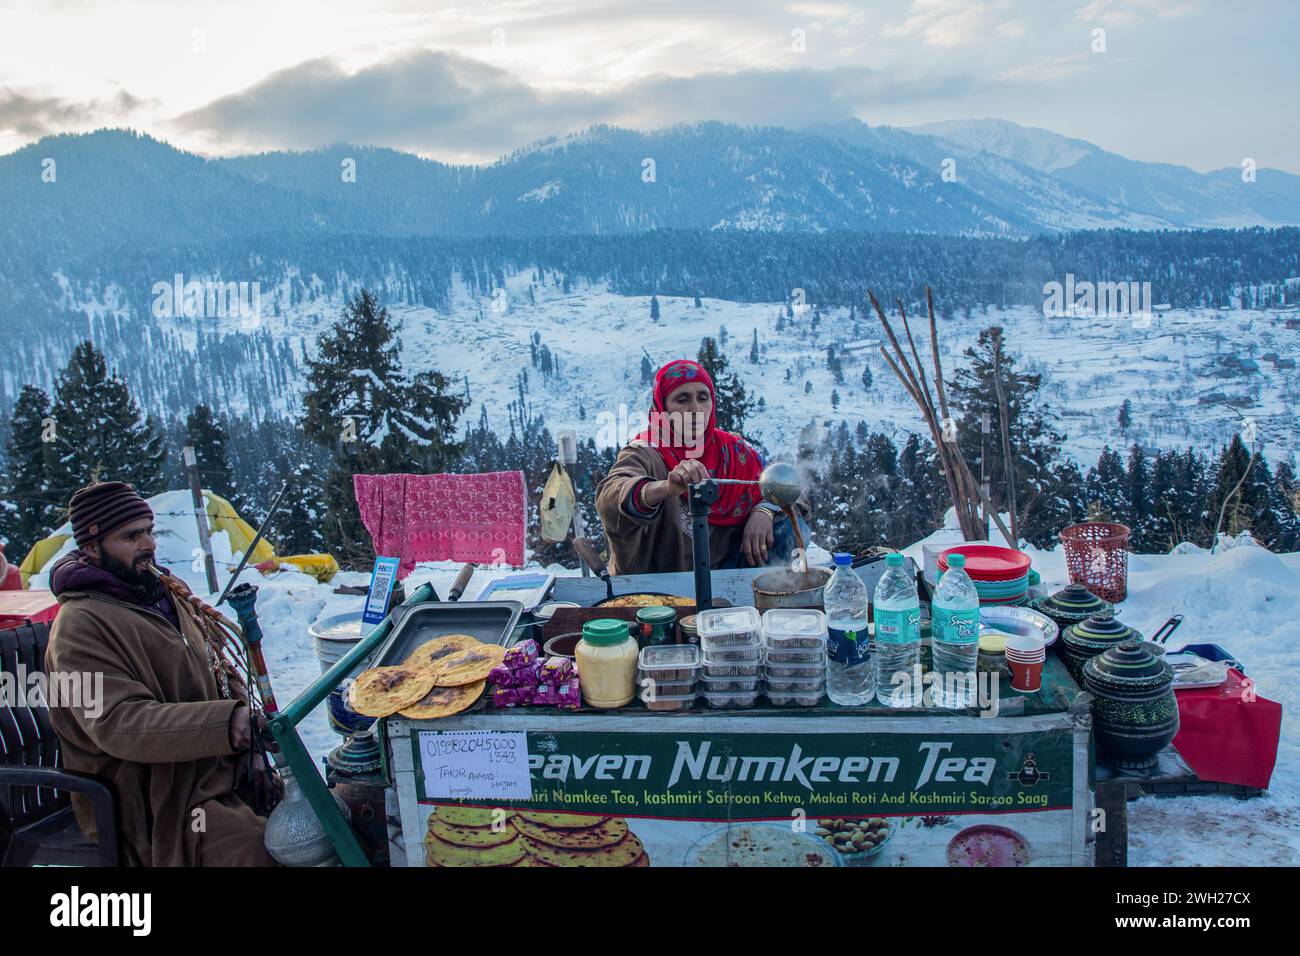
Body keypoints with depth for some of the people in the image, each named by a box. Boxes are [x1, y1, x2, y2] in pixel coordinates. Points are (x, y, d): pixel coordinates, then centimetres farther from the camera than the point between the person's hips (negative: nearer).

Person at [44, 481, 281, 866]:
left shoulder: (167, 593, 13)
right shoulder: (81, 626, -14)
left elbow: (220, 674, 19)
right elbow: (117, 722, -26)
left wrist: (248, 747, 4)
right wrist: (228, 724, -37)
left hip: (220, 767, 9)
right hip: (155, 799, -8)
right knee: (262, 851, -30)